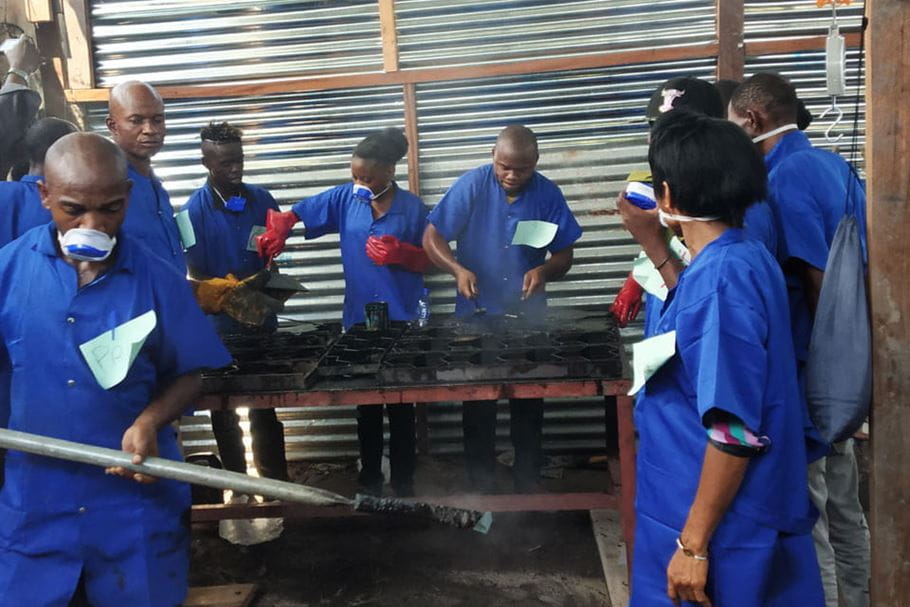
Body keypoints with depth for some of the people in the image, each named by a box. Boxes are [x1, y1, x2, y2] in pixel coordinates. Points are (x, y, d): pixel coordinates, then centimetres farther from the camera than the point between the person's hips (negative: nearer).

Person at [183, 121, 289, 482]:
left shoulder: (262, 199, 0)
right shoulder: (195, 209, -11)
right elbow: (194, 275, -10)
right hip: (220, 322, -2)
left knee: (265, 403, 11)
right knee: (224, 404, 13)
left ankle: (276, 480, 23)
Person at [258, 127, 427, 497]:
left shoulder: (412, 208, -4)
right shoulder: (345, 198, 0)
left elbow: (427, 261, 1)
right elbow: (294, 214, 2)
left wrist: (400, 253, -19)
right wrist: (277, 231, -19)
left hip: (401, 321, -2)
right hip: (358, 319, 2)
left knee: (401, 404, 10)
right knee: (366, 405, 13)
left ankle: (403, 483, 24)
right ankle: (370, 483, 27)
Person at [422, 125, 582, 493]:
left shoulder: (548, 194, -6)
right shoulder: (471, 186, -11)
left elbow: (564, 255, -1)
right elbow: (432, 237, -9)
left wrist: (544, 270, -22)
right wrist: (458, 269, -26)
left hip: (528, 318, 2)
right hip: (476, 316, -1)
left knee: (529, 403, 13)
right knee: (477, 403, 10)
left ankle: (528, 477, 30)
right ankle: (481, 482, 26)